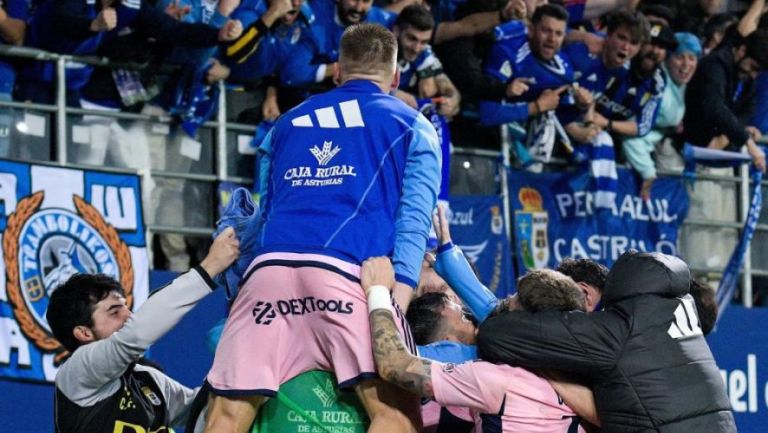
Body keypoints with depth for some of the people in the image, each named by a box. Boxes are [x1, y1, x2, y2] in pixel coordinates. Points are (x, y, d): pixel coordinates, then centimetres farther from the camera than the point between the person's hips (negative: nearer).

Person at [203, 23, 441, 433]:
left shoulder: (287, 123, 30)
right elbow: (413, 220, 4)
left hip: (271, 266, 3)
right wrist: (396, 303, -6)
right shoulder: (413, 127, 19)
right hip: (349, 273, -3)